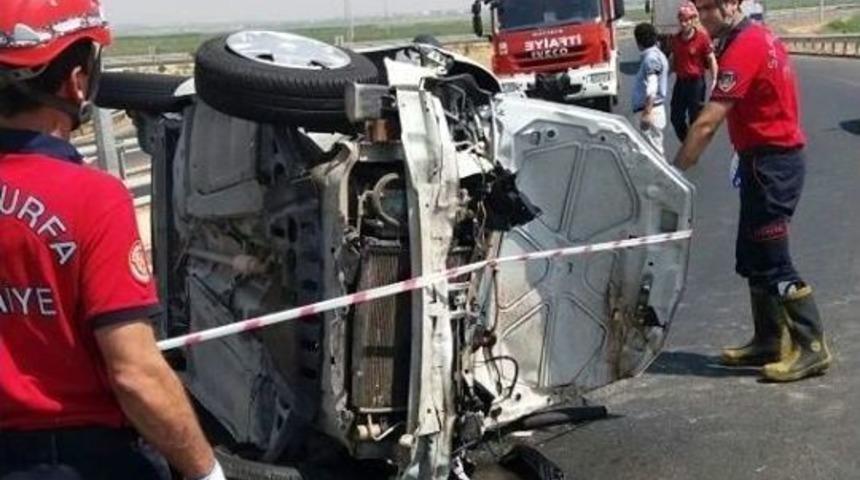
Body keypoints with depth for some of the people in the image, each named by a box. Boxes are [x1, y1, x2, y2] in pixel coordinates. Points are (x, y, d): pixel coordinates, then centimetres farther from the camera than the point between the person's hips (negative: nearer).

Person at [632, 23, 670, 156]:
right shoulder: (656, 55, 14)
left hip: (651, 109, -10)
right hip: (654, 108, 10)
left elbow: (651, 89, -24)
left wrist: (647, 112, -26)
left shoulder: (651, 58, -17)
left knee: (653, 147, -5)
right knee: (654, 147, 17)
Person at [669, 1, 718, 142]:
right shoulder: (676, 39, 5)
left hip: (696, 82, -6)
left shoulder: (702, 38, -12)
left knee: (695, 118, 3)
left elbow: (711, 59, -9)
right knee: (676, 117, 9)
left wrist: (713, 81, -15)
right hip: (680, 81, 6)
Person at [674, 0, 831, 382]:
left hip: (770, 163, -10)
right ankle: (770, 340, 22)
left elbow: (706, 125, -22)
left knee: (771, 262, -6)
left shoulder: (743, 48, -19)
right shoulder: (756, 37, 13)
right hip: (767, 159, 10)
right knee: (752, 258, 14)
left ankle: (811, 346, 1)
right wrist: (748, 158, 13)